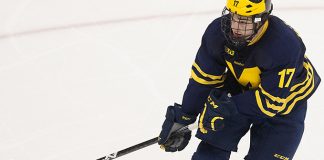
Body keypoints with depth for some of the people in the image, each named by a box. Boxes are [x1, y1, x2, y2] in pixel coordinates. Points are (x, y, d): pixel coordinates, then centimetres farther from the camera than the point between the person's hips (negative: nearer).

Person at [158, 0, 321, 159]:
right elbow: (203, 77, -12)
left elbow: (273, 98, -31)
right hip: (241, 87, 4)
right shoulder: (218, 31, -23)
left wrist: (229, 106, -35)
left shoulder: (285, 45, -36)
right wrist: (183, 116, -10)